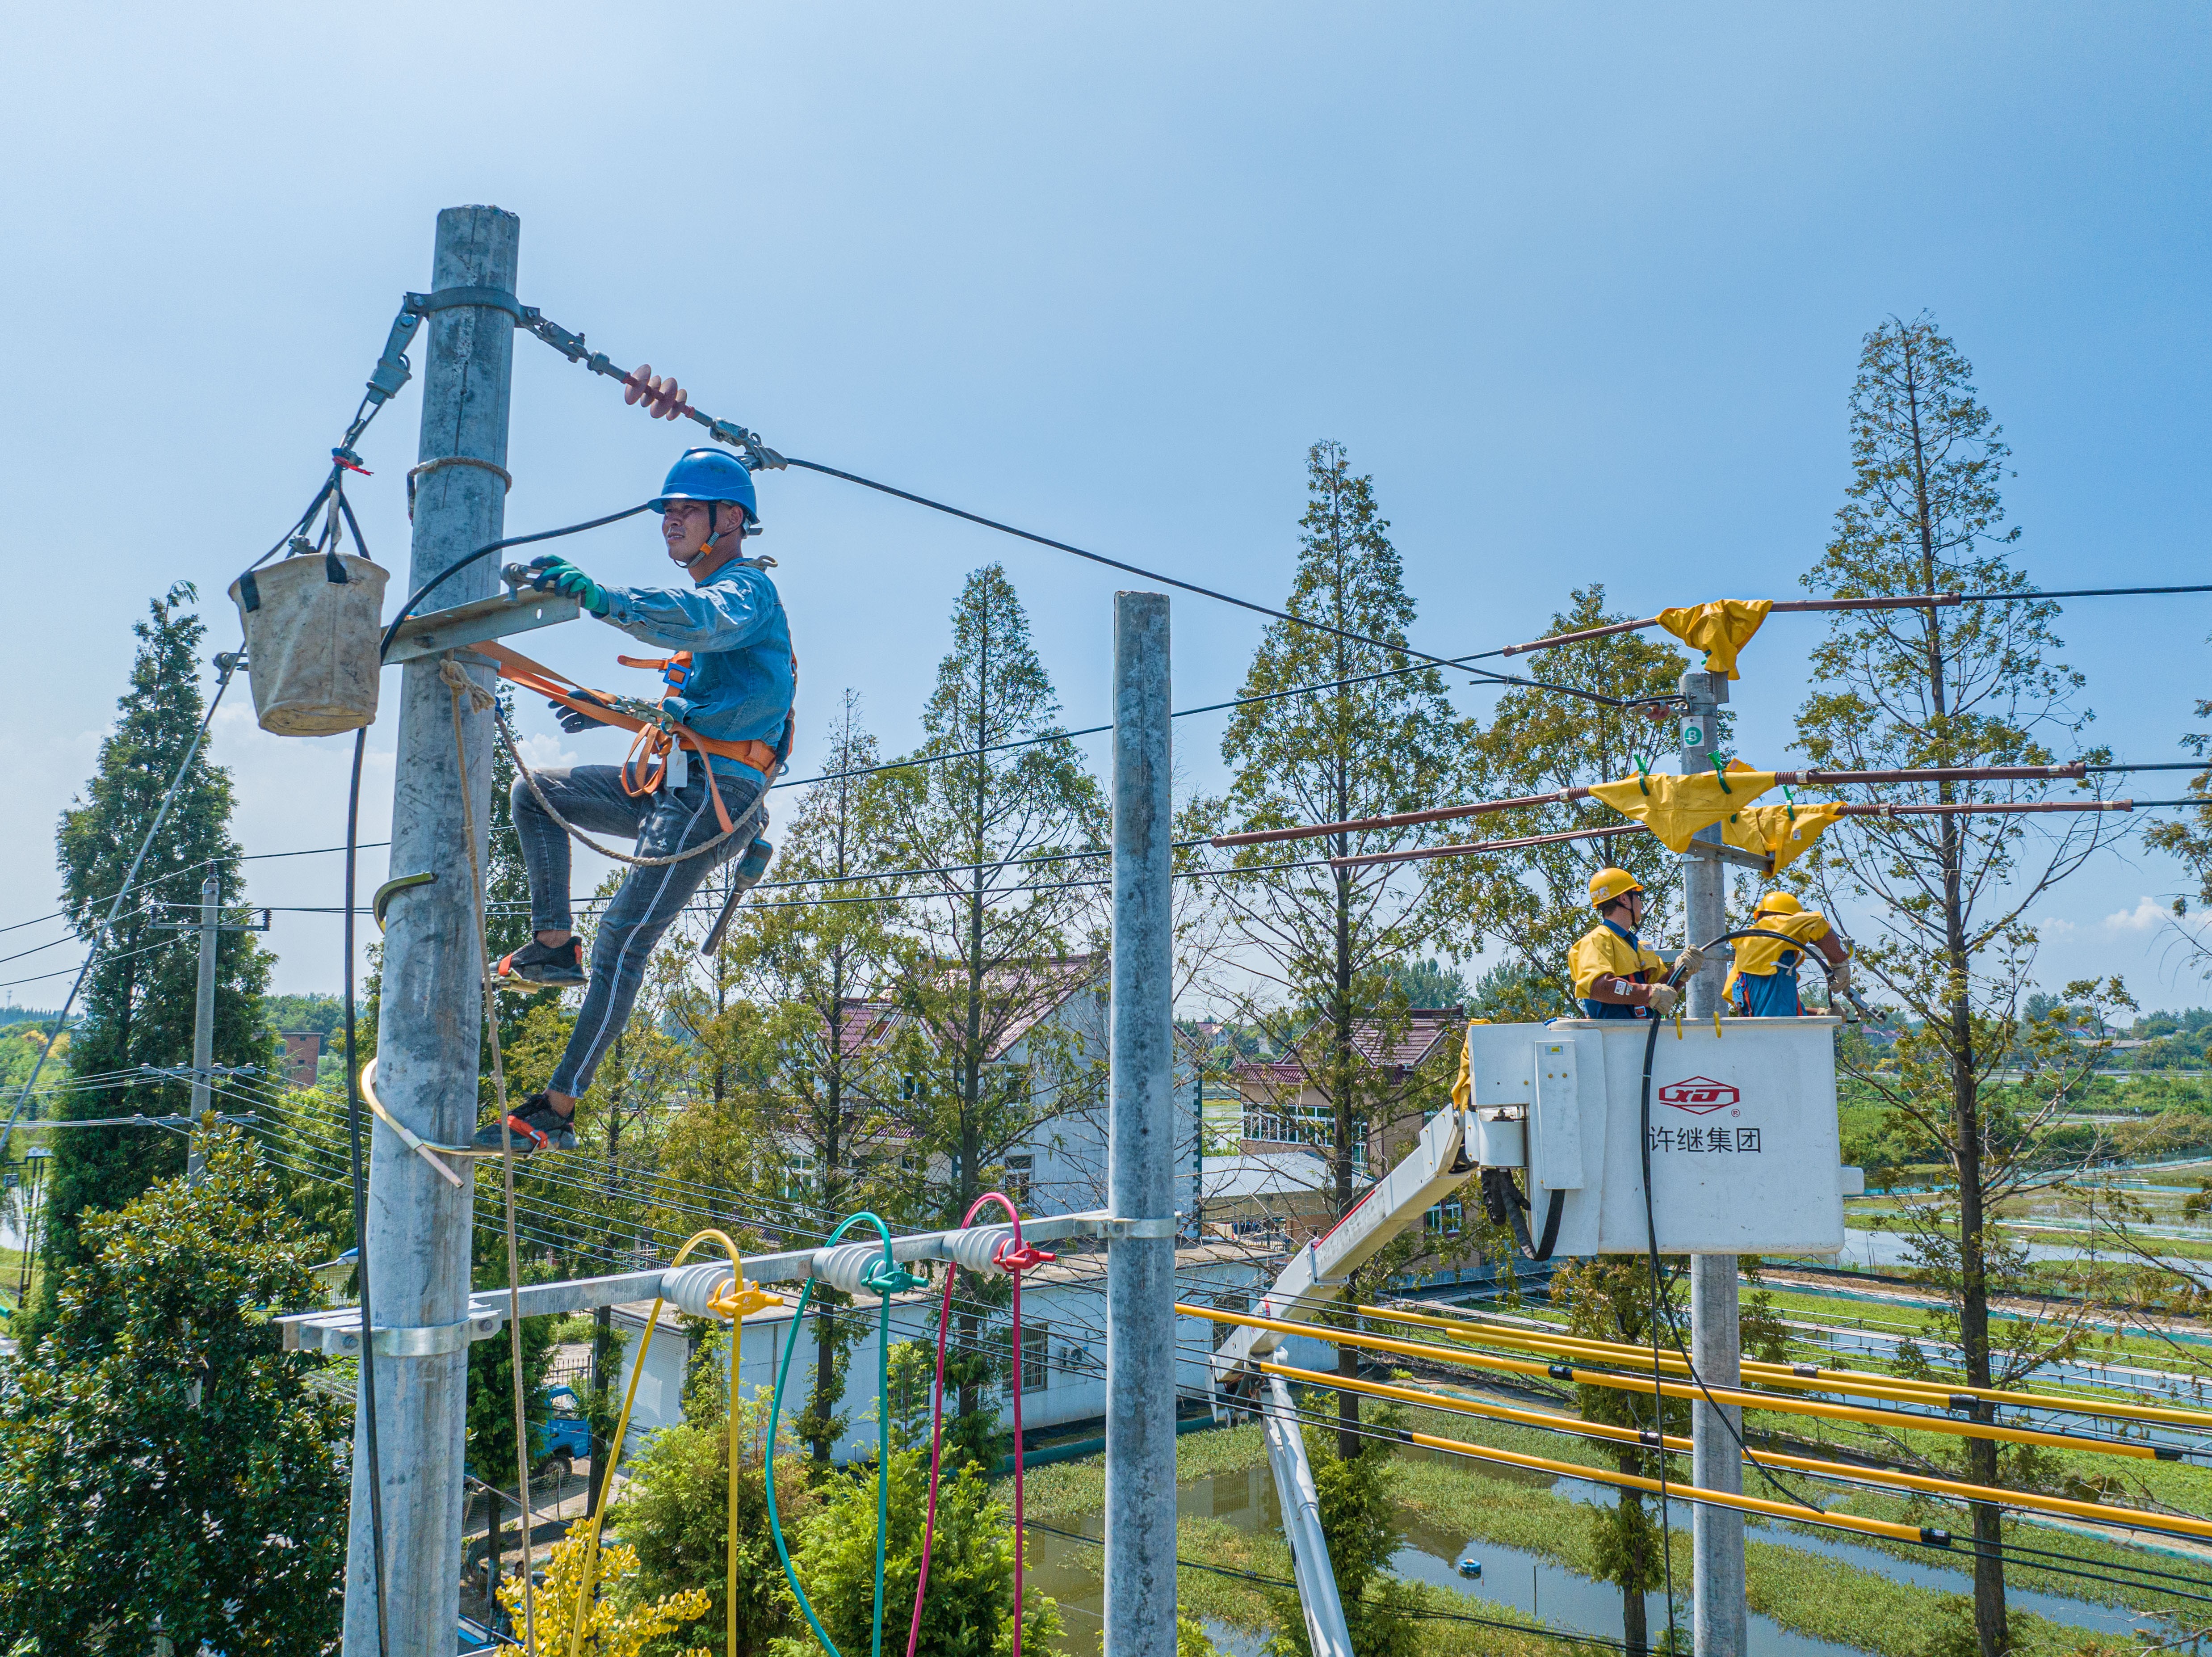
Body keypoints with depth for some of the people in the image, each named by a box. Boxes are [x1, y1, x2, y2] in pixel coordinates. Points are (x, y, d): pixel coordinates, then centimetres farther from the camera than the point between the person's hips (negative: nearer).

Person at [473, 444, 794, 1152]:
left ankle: (557, 1111, -9)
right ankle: (554, 947, 7)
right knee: (534, 790, 10)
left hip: (713, 797, -10)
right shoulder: (709, 595, 26)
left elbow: (703, 620, -33)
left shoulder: (747, 587, -6)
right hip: (674, 787, 10)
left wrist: (598, 597, -45)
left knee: (622, 944, -13)